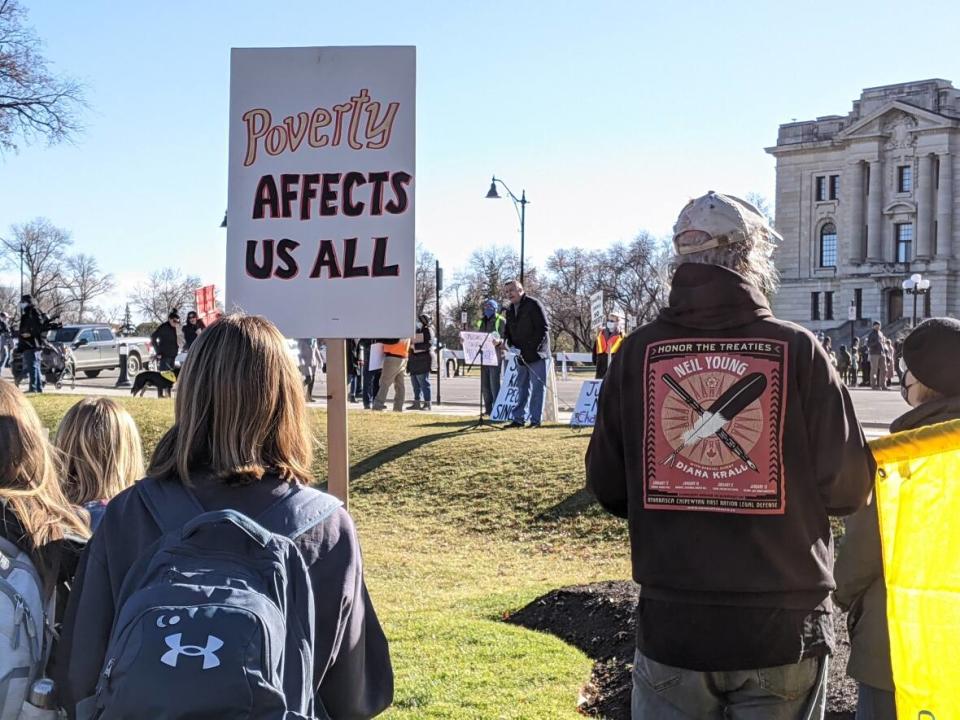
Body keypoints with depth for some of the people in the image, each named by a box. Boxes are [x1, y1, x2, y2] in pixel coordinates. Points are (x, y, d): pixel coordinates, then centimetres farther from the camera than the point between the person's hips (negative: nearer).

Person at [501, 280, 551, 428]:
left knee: (537, 387, -3)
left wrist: (532, 348, -18)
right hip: (521, 355, 8)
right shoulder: (510, 310, 13)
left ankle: (536, 420, 0)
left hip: (536, 354, -8)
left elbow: (544, 327, -15)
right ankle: (518, 418, 17)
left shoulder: (533, 304, -10)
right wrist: (508, 342, -3)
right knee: (522, 387, 12)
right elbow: (508, 331, 20)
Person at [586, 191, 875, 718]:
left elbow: (607, 487, 0)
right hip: (782, 631, -1)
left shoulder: (638, 352, -5)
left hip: (671, 628, 1)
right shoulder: (797, 350, -9)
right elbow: (848, 488, -7)